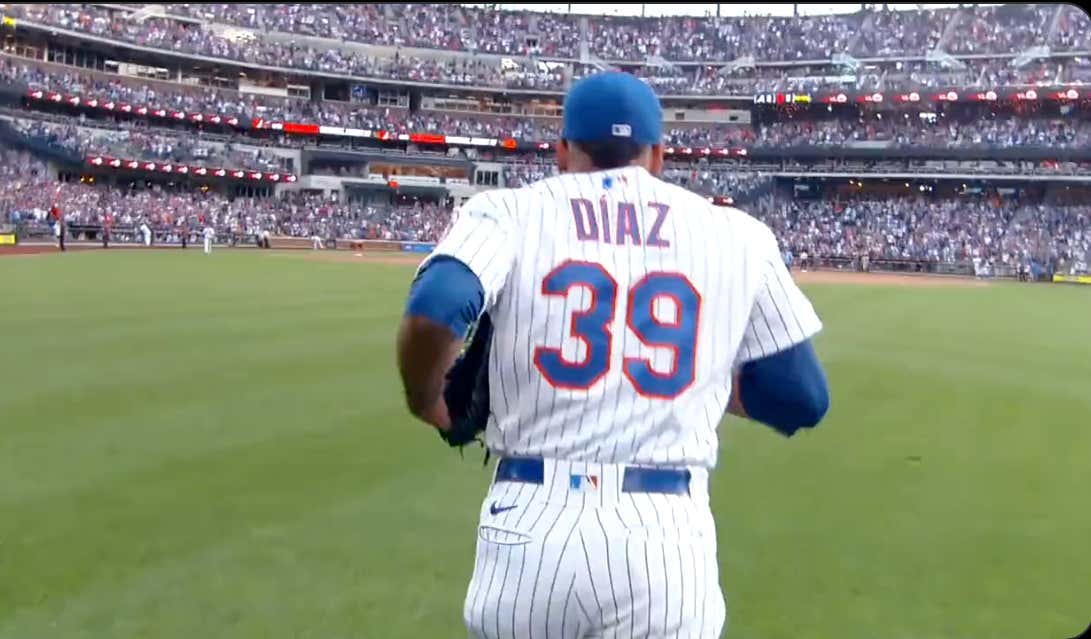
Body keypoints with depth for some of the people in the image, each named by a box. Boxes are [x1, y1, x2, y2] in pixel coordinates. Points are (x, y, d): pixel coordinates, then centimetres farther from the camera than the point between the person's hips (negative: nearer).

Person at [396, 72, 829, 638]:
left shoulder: (508, 212, 4)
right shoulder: (737, 236, 9)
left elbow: (432, 312, -15)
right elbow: (804, 400, 10)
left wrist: (425, 401, 5)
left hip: (529, 530, 0)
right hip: (666, 540, 0)